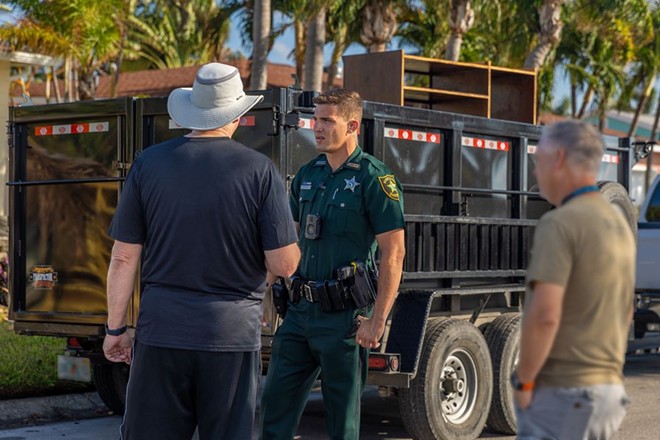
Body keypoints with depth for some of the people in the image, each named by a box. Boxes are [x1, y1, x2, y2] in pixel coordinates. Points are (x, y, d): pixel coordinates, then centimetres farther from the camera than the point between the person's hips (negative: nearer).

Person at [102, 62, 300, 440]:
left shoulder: (149, 164, 1)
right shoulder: (260, 171, -5)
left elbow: (125, 257, 2)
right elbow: (284, 264, -7)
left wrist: (115, 327, 11)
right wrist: (289, 237, 15)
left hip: (161, 330, 2)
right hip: (232, 333, -1)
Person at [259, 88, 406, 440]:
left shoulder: (374, 179, -10)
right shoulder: (308, 175, 11)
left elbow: (393, 252, -13)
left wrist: (377, 320, -17)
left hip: (343, 314, -7)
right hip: (300, 308, 7)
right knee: (275, 404, 7)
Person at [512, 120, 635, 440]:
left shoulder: (560, 223, -14)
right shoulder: (619, 225, 14)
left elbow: (545, 314, -24)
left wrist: (524, 381, -13)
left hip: (561, 390, -9)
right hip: (610, 389, 9)